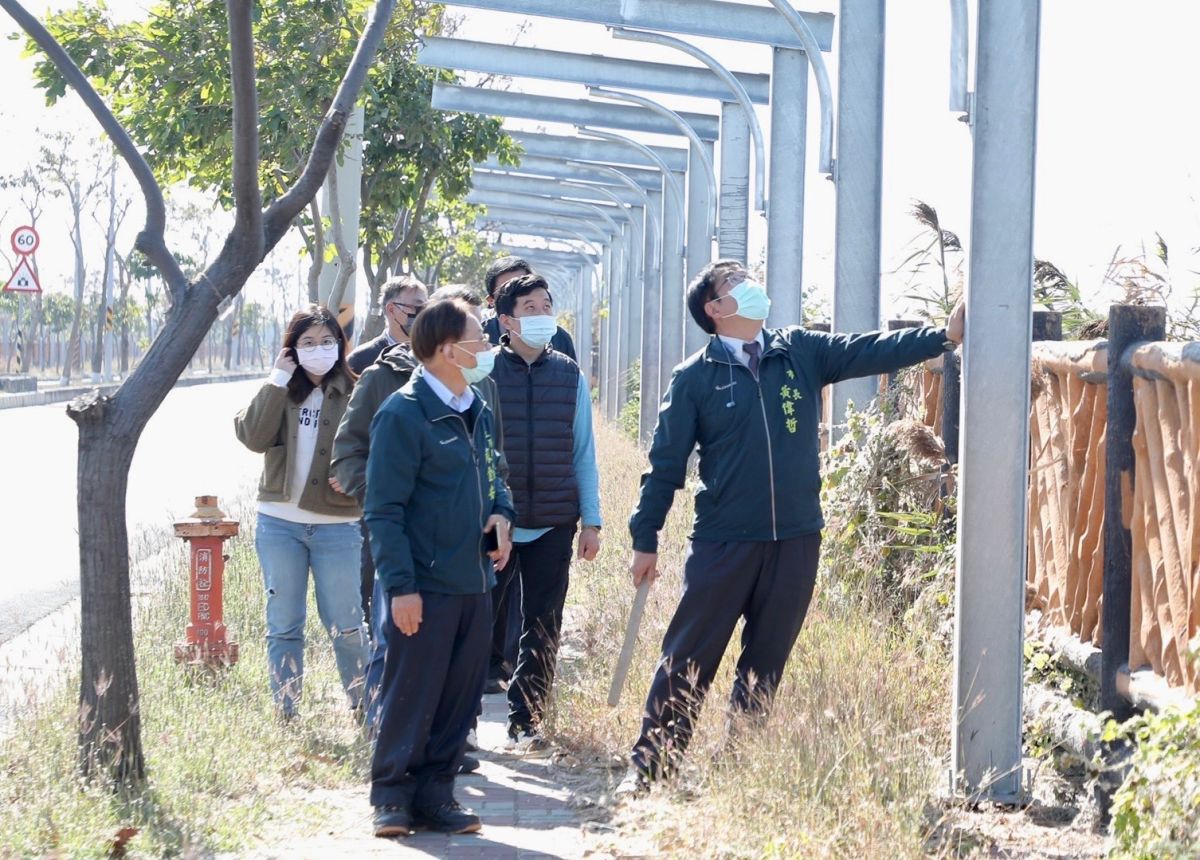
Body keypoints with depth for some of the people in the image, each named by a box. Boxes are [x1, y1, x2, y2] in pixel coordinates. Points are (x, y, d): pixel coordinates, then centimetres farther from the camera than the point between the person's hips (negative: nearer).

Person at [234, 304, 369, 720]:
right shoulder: (280, 391, 6)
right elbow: (253, 436, -9)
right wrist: (277, 381, -12)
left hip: (338, 526, -2)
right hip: (279, 524, 2)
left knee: (345, 624, 2)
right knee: (284, 626, 8)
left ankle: (363, 706, 19)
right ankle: (285, 714, 15)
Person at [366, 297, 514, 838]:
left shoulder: (478, 411, 12)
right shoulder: (403, 414, -12)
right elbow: (385, 510, -14)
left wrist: (501, 512, 3)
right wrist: (401, 585, -18)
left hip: (475, 584, 7)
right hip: (426, 587, -7)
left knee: (460, 695, 10)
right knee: (411, 696, -1)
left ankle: (435, 793, 20)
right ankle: (392, 798, 10)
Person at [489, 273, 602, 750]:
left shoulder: (570, 376, 8)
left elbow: (583, 452, 11)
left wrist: (591, 521, 8)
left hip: (553, 525, 3)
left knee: (542, 629, 5)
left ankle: (525, 721, 14)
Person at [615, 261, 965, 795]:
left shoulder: (801, 352, 7)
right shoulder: (694, 378, -1)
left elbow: (873, 351, -2)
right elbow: (666, 464, 1)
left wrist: (946, 335, -15)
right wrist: (645, 539, 0)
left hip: (795, 541, 3)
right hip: (723, 542, -3)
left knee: (767, 661, 10)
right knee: (688, 658, -1)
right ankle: (649, 764, 7)